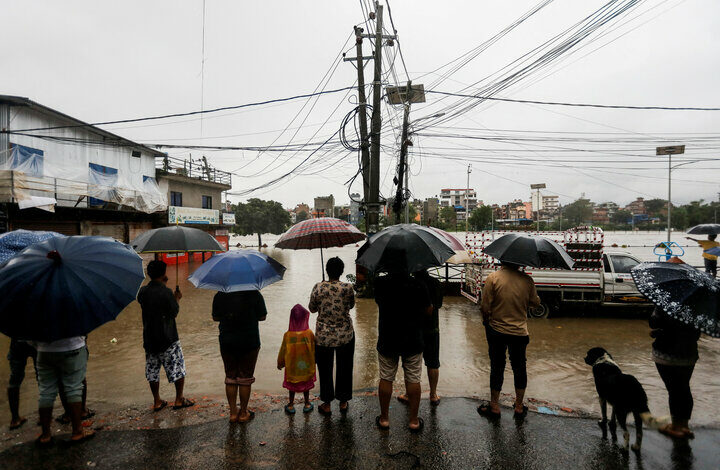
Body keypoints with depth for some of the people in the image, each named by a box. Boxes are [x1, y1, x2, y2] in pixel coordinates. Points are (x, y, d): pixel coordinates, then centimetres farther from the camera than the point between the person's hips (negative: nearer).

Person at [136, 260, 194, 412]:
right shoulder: (166, 292, -19)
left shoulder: (143, 291, -1)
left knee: (153, 371, 15)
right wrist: (176, 298, 5)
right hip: (167, 338, -6)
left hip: (149, 338, 6)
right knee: (178, 368, 8)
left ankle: (157, 402, 23)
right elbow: (175, 312, -13)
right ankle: (179, 400, 14)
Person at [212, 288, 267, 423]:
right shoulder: (254, 294, -12)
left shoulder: (220, 295, -3)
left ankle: (233, 412, 23)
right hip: (249, 342, -2)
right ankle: (243, 413, 20)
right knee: (245, 378, 10)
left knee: (230, 377, 15)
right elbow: (262, 317, -6)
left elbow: (215, 318, 6)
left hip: (227, 342, 2)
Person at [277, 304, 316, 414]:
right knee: (306, 385, 19)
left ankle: (291, 405, 28)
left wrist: (280, 363, 11)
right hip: (307, 366, 1)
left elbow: (283, 351, -5)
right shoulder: (309, 333, -17)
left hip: (292, 367, 0)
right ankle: (307, 404, 30)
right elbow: (314, 349, -5)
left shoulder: (287, 335, -17)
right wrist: (314, 361, 13)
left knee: (292, 385, 17)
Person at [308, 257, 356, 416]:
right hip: (345, 335, 0)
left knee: (325, 370, 15)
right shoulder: (348, 288, -13)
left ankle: (327, 405, 26)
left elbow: (312, 308, 0)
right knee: (344, 369, 17)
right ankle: (343, 402, 31)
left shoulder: (318, 287, -13)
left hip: (323, 336, 0)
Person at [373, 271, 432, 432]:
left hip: (387, 341, 1)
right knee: (413, 380, 11)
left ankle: (384, 419, 25)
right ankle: (414, 421, 21)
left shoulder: (380, 283, -12)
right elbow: (429, 311, -1)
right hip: (413, 342, 0)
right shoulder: (418, 285, -11)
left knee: (385, 379, 14)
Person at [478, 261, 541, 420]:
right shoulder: (527, 279, -6)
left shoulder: (493, 278, -14)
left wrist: (486, 321, 5)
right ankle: (519, 407, 28)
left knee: (497, 367, 10)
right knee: (519, 367, 16)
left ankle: (494, 406, 20)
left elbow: (485, 307, -14)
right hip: (520, 332, 2)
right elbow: (536, 303, 5)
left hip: (497, 331, -2)